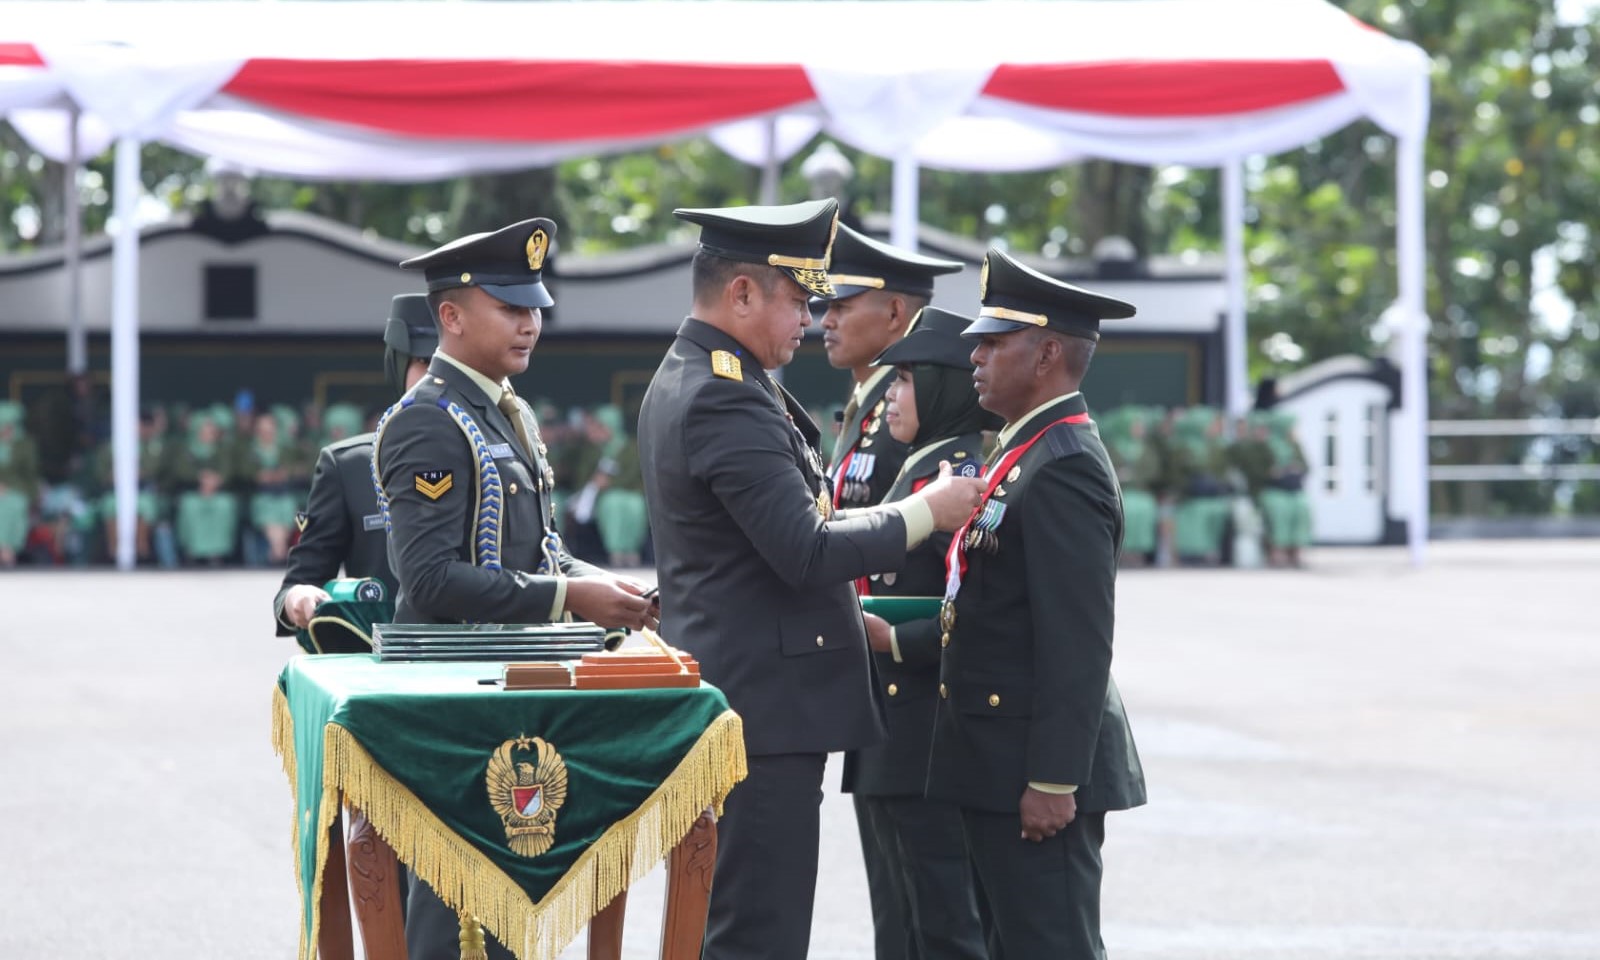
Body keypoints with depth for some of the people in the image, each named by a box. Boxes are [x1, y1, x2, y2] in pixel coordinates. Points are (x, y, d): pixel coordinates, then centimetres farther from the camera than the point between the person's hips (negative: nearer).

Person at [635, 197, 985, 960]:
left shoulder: (683, 381, 15)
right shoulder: (728, 400, -19)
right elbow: (806, 552, -23)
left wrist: (846, 617, 19)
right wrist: (926, 511, -12)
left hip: (723, 693, 11)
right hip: (765, 701, -11)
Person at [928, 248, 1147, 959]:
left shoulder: (1065, 468, -16)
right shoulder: (1025, 452, 16)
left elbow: (1079, 641, -22)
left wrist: (1053, 780, -23)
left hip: (1037, 767, -10)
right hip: (1000, 765, 10)